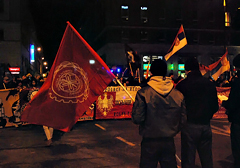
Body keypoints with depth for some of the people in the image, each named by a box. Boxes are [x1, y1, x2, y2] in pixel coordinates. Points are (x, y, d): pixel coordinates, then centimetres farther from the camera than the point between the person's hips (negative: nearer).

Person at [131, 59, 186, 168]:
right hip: (169, 142, 3)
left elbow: (137, 119, -15)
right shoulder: (178, 94, -3)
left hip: (149, 142, -3)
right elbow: (183, 119, 3)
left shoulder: (143, 93, -13)